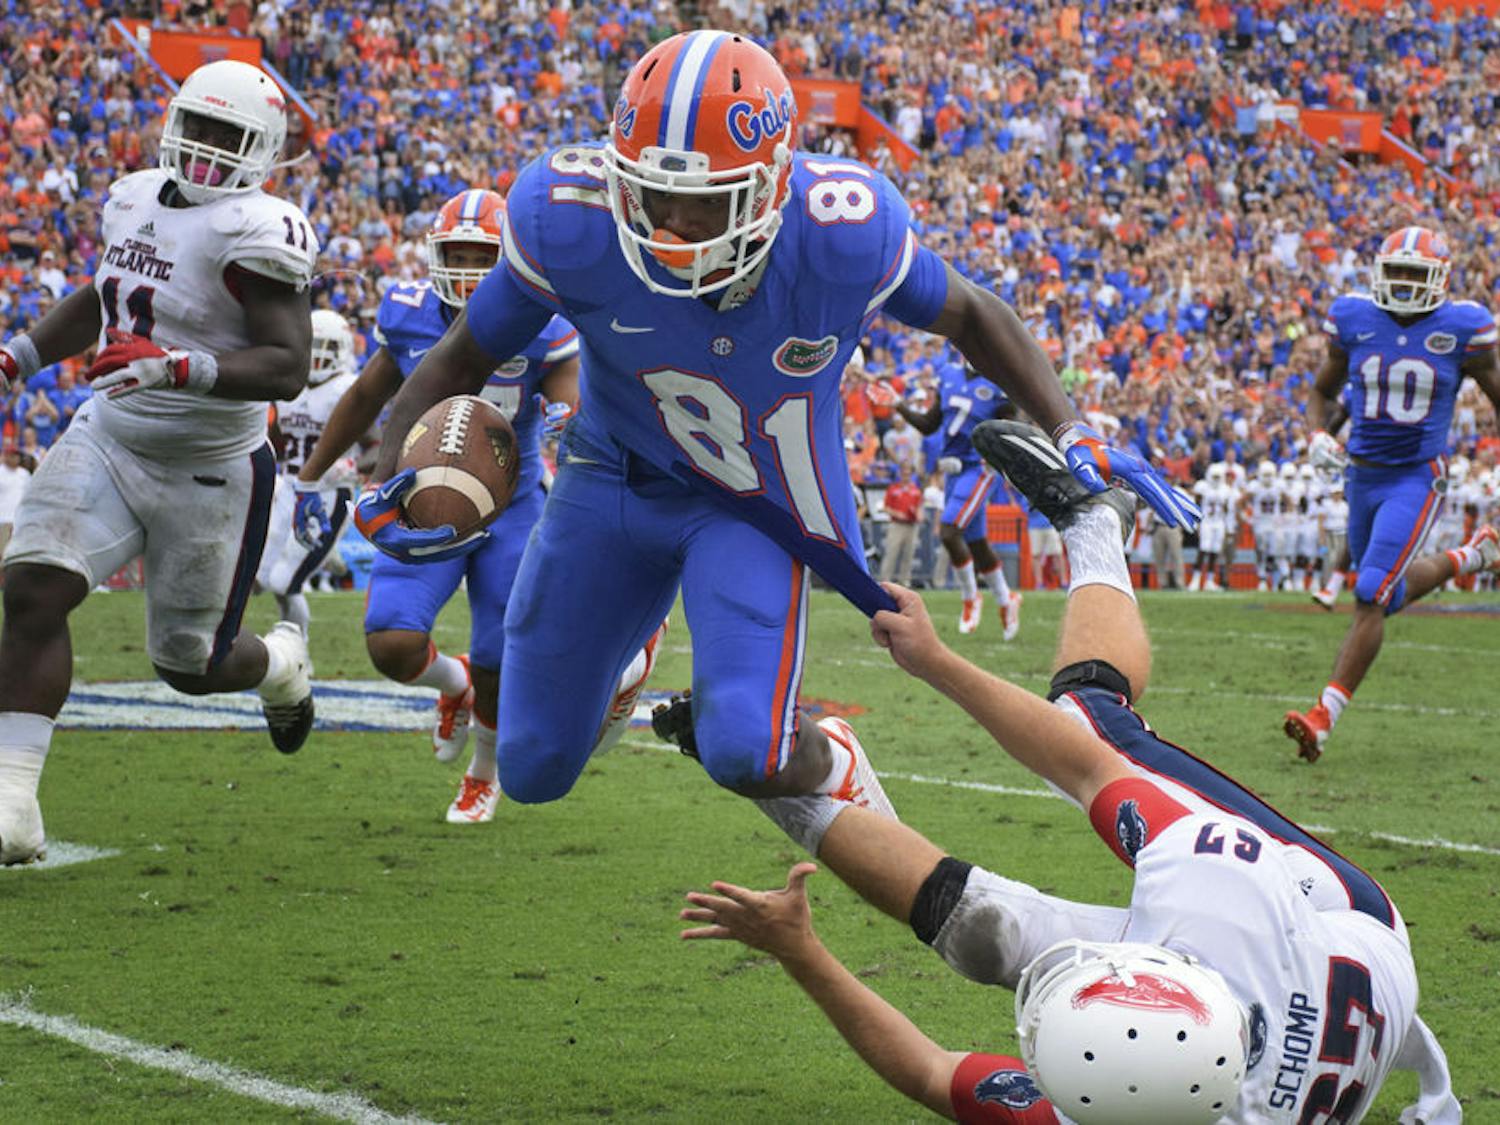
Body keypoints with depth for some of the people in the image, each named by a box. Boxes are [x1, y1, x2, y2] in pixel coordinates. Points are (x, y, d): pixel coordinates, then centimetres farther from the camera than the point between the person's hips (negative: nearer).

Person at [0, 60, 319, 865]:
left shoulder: (254, 232, -19)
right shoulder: (134, 200, 4)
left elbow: (287, 368, -26)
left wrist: (177, 368, -37)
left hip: (208, 474, -5)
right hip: (106, 443, 6)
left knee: (189, 665, 8)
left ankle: (282, 666, 46)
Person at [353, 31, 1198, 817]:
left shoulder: (843, 232, -29)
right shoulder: (571, 221, -28)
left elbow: (969, 316, -7)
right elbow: (465, 359, -11)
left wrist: (1073, 438, -17)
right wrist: (389, 486, -26)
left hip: (759, 502, -2)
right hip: (615, 477, 2)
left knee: (746, 756, -24)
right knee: (533, 770, 9)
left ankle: (831, 768, 15)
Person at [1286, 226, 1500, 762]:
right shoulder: (1354, 320, -1)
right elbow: (1324, 391, 13)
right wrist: (1317, 436, -7)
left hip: (1416, 479, -5)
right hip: (1362, 475, 5)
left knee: (1371, 596, -17)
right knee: (1390, 592, 20)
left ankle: (1324, 717, -17)